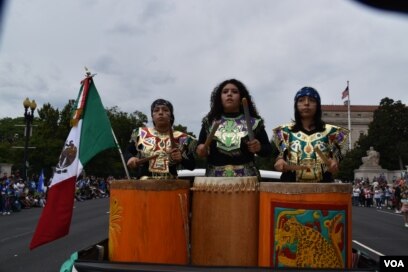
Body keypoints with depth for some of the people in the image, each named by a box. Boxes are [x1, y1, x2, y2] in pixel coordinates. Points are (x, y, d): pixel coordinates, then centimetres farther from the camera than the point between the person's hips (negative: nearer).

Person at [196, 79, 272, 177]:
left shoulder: (254, 122, 5)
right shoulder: (209, 122, 10)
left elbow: (268, 149, 8)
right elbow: (200, 147, 15)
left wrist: (259, 147, -12)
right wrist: (201, 149, -6)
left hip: (246, 177, -1)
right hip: (214, 178, 1)